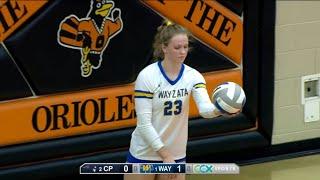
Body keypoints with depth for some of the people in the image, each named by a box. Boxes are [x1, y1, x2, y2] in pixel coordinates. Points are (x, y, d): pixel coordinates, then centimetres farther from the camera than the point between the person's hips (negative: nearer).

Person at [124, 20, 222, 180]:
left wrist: (218, 110, -45)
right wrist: (165, 154, -21)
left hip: (176, 154, 4)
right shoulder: (147, 76, -16)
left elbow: (205, 108, -22)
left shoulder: (192, 76, -5)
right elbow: (144, 123, -17)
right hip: (144, 154, -3)